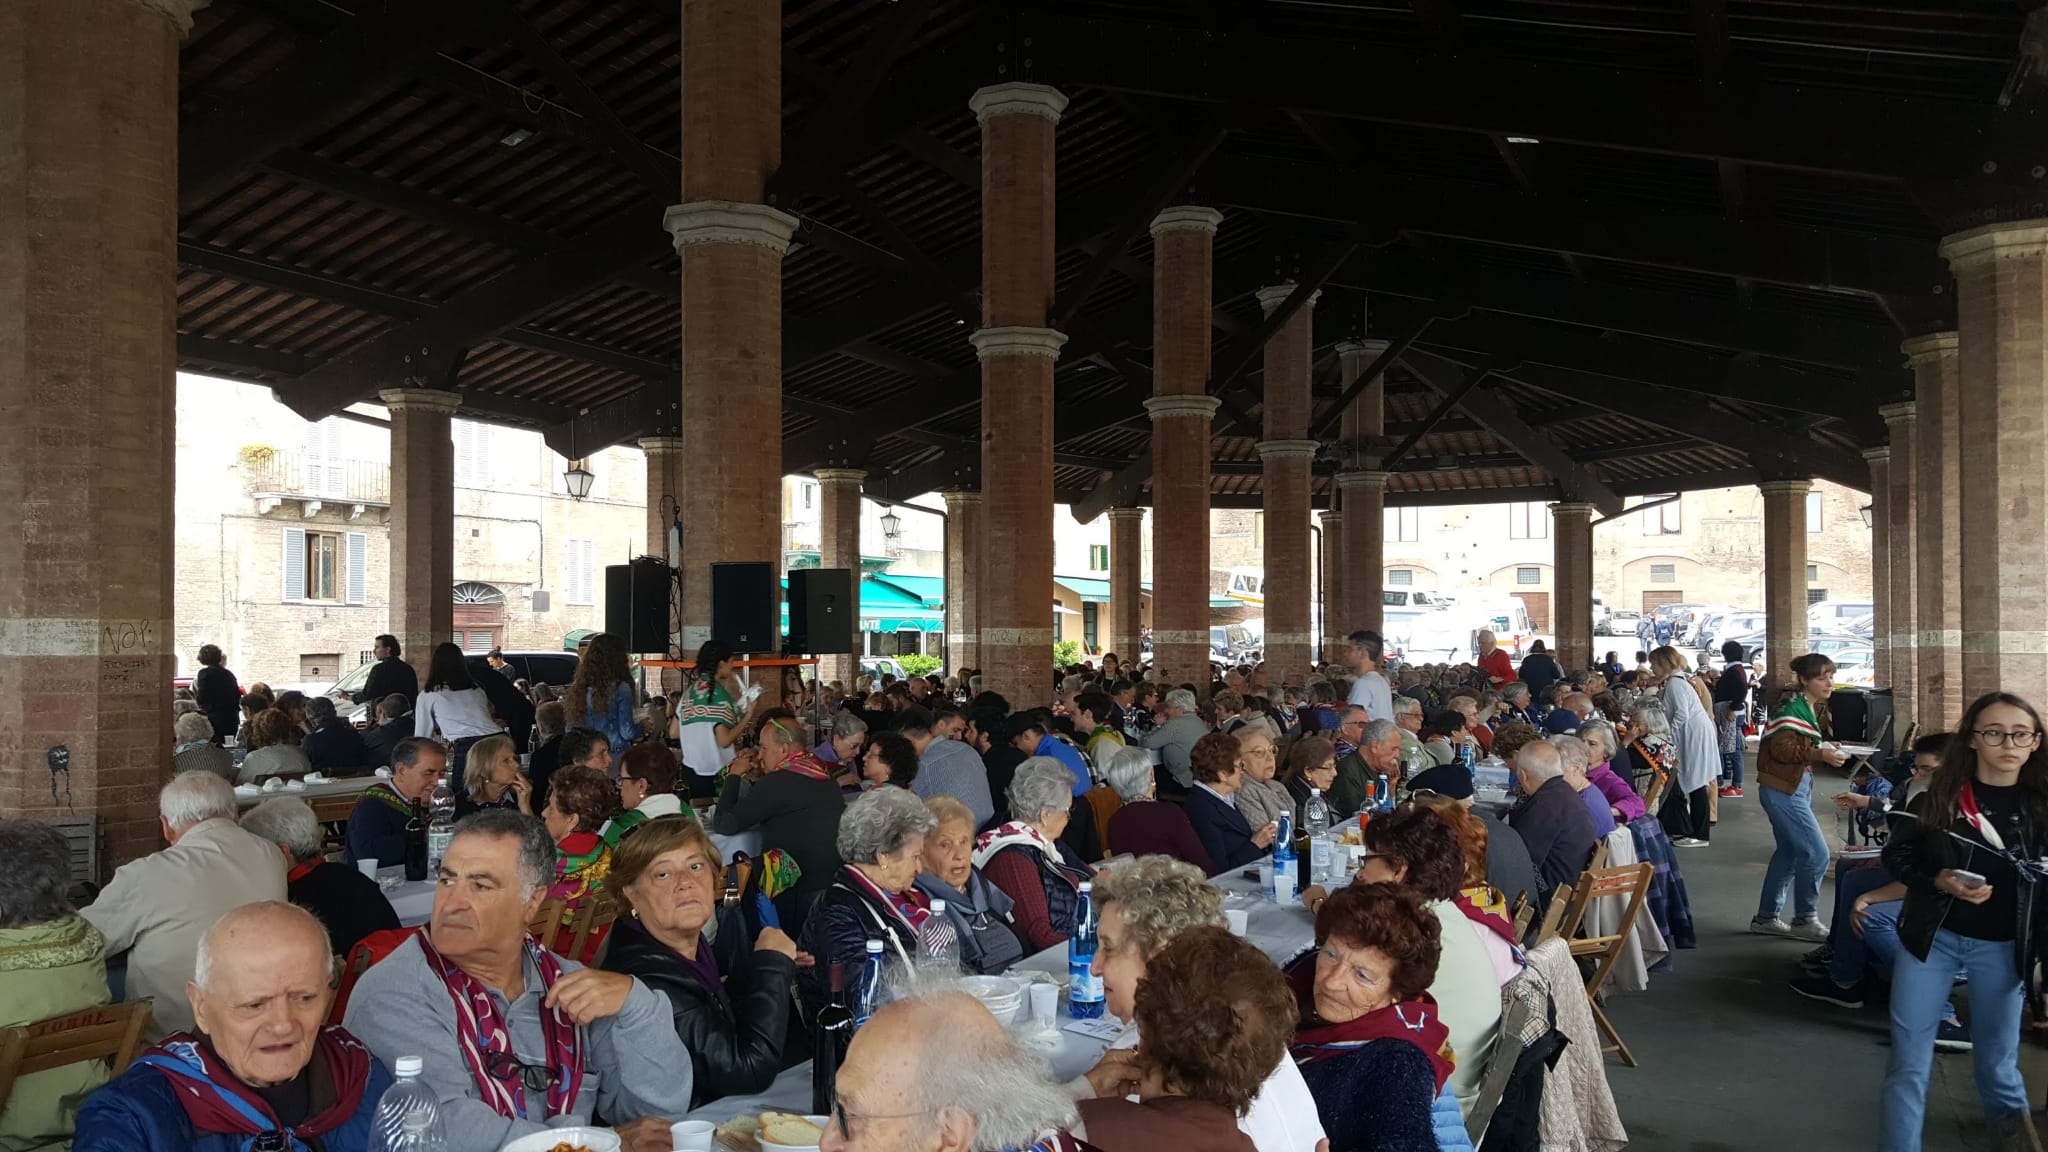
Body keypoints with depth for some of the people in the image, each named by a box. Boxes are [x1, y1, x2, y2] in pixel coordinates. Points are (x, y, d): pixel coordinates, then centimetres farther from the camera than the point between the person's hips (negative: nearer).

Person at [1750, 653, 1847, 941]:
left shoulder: (1815, 708, 13)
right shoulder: (1793, 708, -17)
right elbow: (1782, 748, -25)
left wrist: (1827, 749, 2)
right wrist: (1820, 754, -26)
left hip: (1799, 785, 10)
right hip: (1783, 788, -10)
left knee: (1788, 852, 14)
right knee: (1816, 853, -9)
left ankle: (1766, 917, 22)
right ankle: (1805, 919, 4)